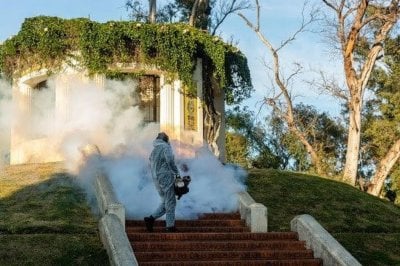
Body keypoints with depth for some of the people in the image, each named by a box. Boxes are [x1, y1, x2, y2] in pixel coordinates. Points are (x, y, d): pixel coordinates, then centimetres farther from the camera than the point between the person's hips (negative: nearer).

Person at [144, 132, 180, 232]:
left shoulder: (153, 151, 18)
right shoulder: (166, 147, -6)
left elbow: (151, 165, 18)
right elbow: (170, 160, -19)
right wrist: (177, 173, -11)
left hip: (156, 179, 8)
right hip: (166, 177, -8)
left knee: (165, 202, 15)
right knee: (170, 202, -1)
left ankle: (151, 218, 3)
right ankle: (170, 226, 0)